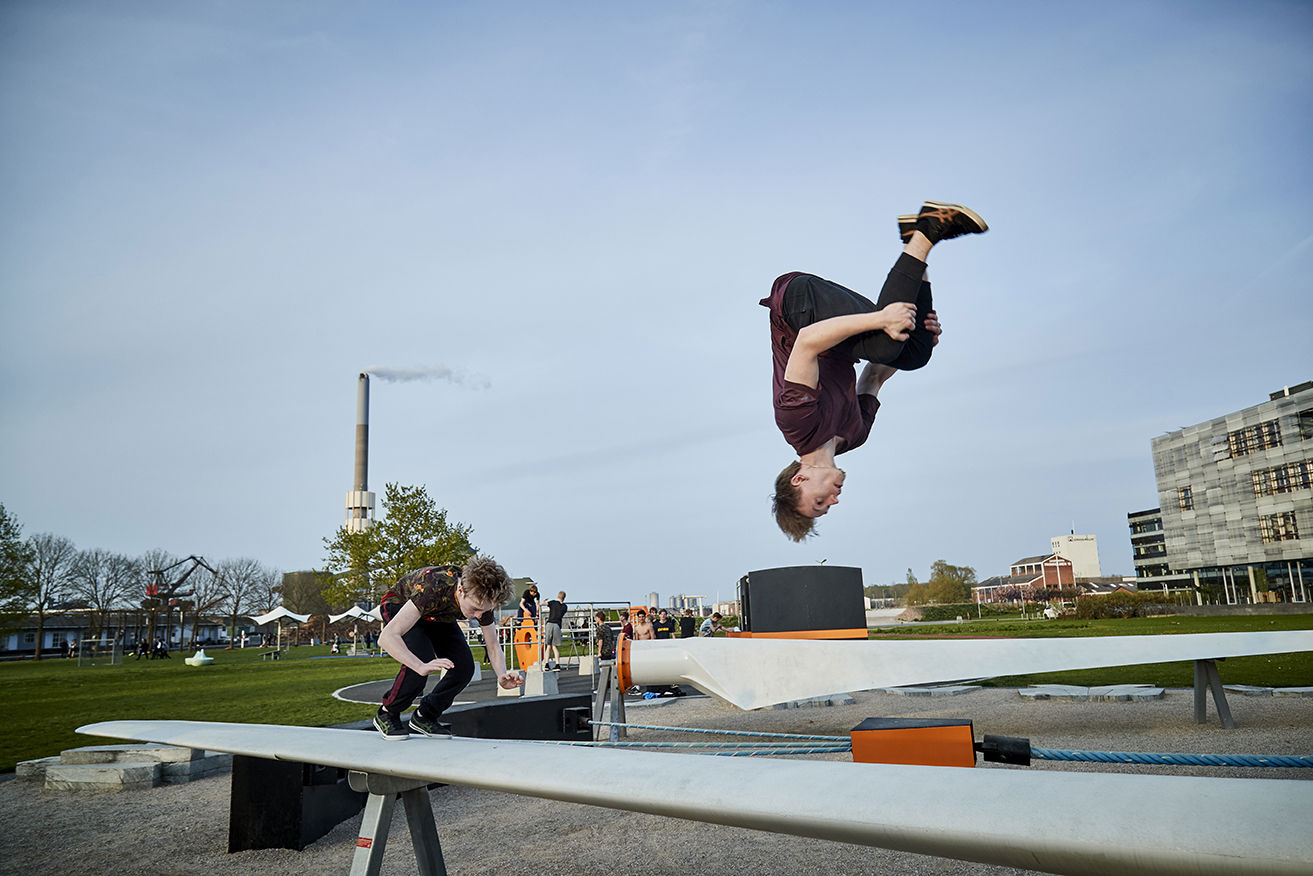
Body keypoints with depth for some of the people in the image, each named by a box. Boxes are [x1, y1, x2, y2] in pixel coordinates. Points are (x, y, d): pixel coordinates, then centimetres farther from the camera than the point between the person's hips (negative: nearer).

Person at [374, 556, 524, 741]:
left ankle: (424, 717, 8)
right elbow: (386, 637, -47)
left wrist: (502, 676, -36)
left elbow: (493, 649, -15)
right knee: (421, 659, -31)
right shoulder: (434, 588, -44)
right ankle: (386, 715, -6)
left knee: (464, 667, -14)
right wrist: (421, 667, -59)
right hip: (399, 607, -5)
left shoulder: (482, 599, -27)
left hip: (438, 616, 5)